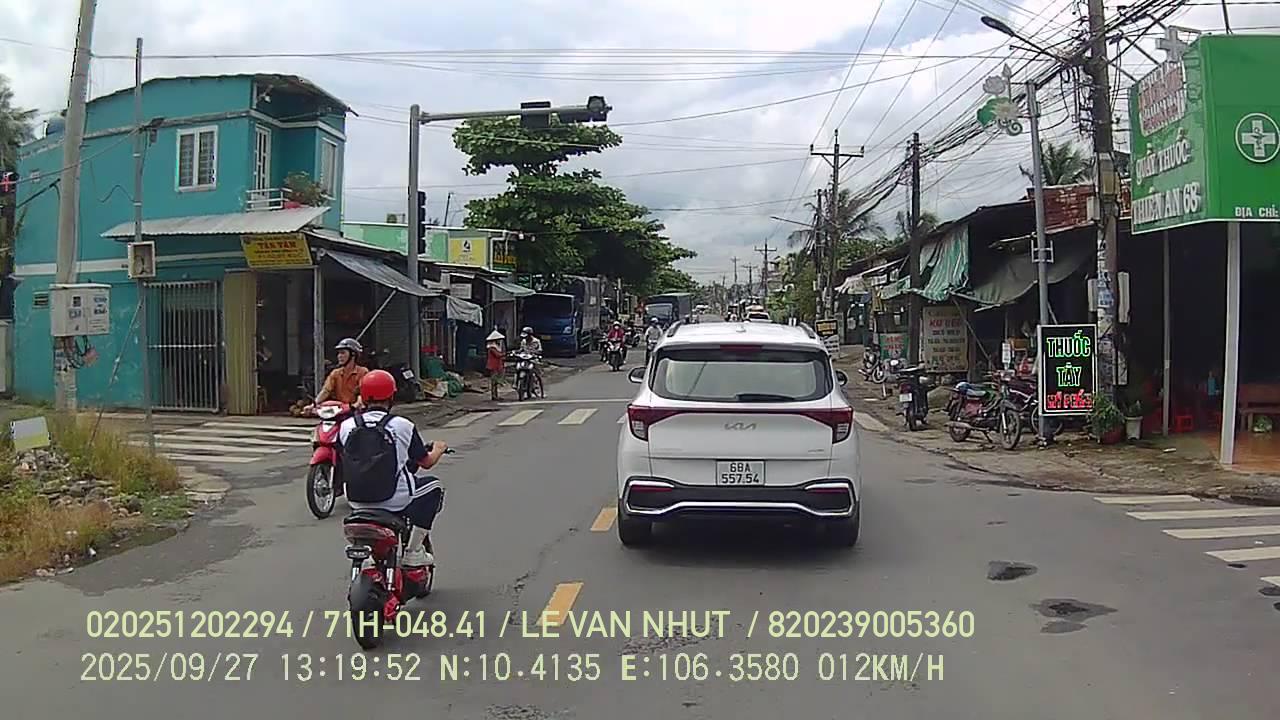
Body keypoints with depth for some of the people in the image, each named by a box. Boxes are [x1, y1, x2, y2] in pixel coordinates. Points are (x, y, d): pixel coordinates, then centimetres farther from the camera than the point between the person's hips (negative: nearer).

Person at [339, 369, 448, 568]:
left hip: (356, 501, 5)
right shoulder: (403, 425, -7)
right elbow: (426, 462, 4)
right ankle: (413, 550, 12)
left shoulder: (346, 426, 1)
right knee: (433, 486, 20)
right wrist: (438, 449, 28)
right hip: (394, 500, -4)